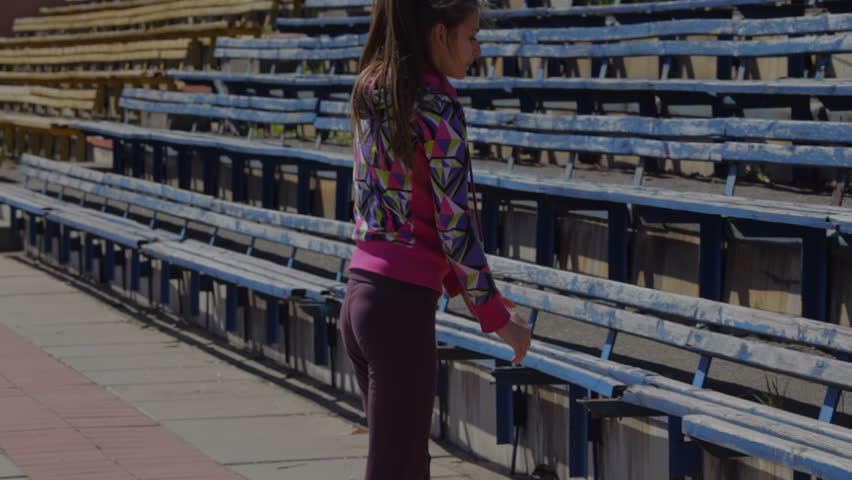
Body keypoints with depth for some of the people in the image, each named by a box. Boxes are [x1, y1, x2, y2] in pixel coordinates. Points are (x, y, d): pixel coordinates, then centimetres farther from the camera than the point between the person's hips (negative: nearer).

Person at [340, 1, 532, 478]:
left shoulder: (373, 97, 12)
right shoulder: (436, 104, -12)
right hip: (403, 303, -8)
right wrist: (496, 313, -4)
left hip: (361, 293, 8)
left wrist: (464, 287, 23)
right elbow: (455, 223, -14)